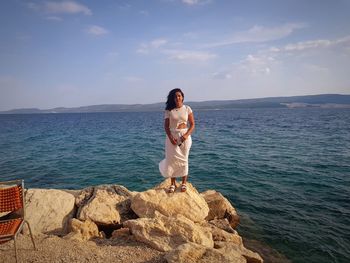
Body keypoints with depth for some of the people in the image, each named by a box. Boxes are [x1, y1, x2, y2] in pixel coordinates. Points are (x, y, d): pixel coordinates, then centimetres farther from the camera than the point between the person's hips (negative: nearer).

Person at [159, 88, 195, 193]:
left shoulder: (187, 109, 1)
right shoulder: (169, 110, 1)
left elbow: (192, 124, 1)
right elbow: (166, 126, 0)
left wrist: (186, 135, -14)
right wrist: (170, 137, -14)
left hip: (184, 137, 0)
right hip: (172, 137, 0)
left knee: (183, 160, 5)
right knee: (172, 159, 2)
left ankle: (184, 183, 18)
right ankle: (173, 184, 17)